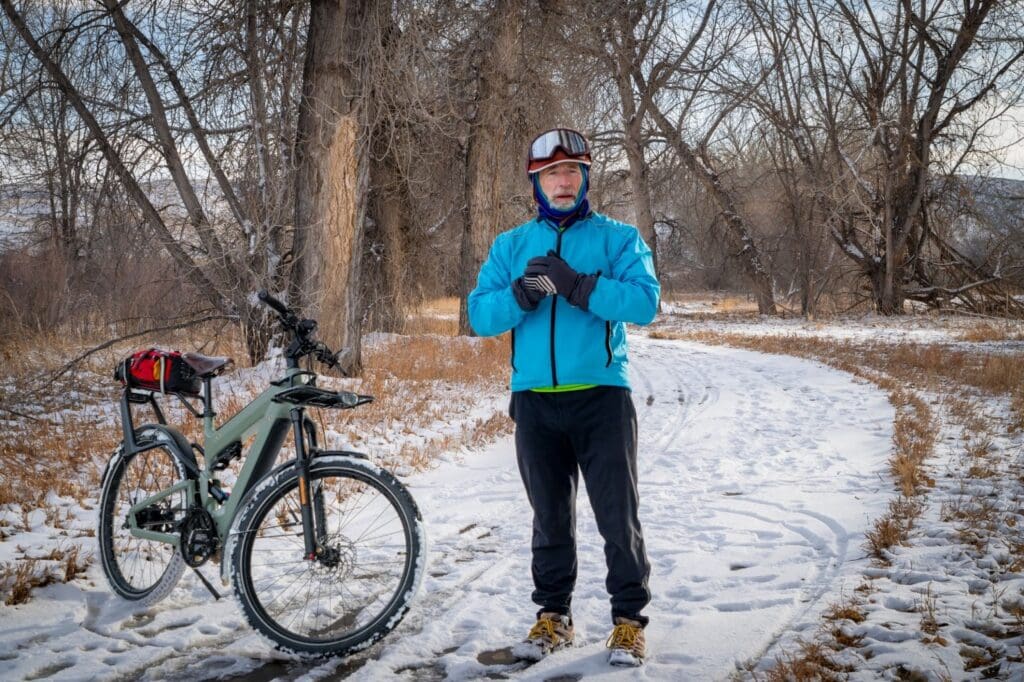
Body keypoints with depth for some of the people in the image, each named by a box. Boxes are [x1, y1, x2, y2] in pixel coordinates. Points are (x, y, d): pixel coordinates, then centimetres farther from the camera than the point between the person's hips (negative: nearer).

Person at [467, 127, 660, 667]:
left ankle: (629, 619, 13)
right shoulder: (511, 245, 11)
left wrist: (578, 285, -24)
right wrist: (520, 294, -18)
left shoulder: (617, 238, 3)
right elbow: (480, 314, 1)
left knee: (618, 516, 1)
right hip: (534, 401, 3)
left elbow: (646, 300, -13)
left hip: (602, 396, -2)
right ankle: (554, 615, 25)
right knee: (550, 517, 12)